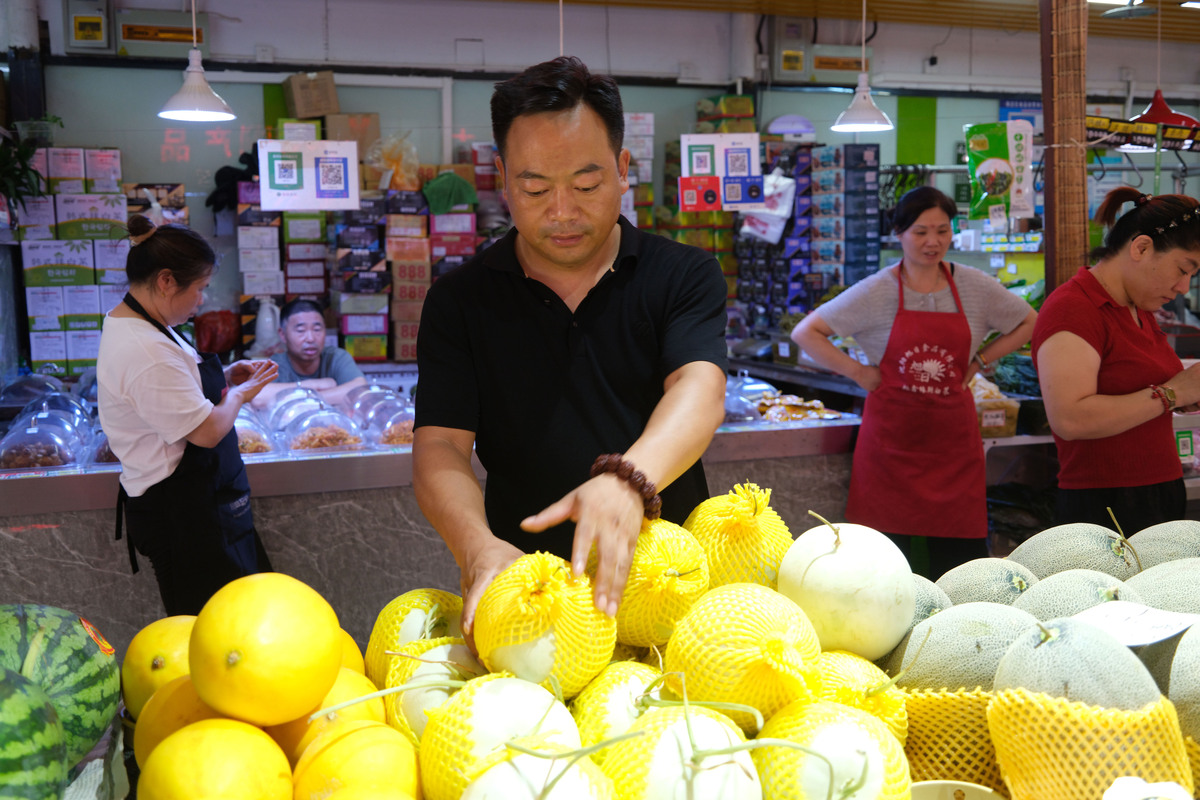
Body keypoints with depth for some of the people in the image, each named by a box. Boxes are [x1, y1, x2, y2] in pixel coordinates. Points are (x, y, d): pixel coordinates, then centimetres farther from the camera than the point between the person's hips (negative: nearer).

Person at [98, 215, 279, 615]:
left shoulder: (128, 323, 7)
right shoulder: (145, 351, -28)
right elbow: (207, 431, -25)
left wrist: (224, 377, 8)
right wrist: (239, 394, -7)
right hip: (180, 515, -11)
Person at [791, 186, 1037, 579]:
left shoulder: (976, 287, 3)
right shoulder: (876, 292, -4)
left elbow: (1030, 324, 18)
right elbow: (805, 332, -2)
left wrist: (979, 361, 6)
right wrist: (858, 373, -7)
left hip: (953, 436, 2)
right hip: (891, 437, -2)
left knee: (961, 546, 3)